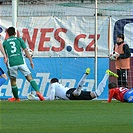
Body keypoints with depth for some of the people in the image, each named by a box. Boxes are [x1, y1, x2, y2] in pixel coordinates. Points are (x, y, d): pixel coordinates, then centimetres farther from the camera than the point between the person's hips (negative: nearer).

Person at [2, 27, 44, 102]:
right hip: (21, 61, 0)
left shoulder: (5, 42, 15)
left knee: (13, 80, 15)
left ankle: (16, 98, 25)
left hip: (11, 63, 0)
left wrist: (7, 67, 22)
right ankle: (37, 91, -21)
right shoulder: (19, 39, 12)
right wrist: (31, 61, 8)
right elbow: (26, 51, 5)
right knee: (29, 77, -1)